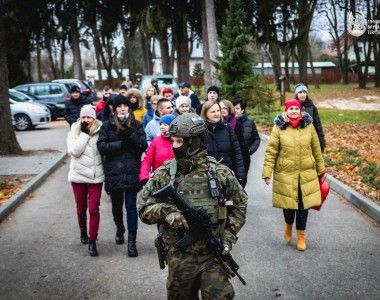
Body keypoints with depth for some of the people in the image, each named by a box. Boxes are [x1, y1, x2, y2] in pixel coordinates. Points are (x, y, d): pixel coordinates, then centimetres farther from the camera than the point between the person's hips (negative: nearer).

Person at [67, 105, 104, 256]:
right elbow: (74, 151, -17)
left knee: (94, 209, -5)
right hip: (78, 176, 2)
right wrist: (84, 133, -17)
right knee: (81, 208, 15)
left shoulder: (100, 132, -5)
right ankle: (83, 232, 39)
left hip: (96, 176, -1)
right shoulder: (74, 132, -2)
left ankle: (92, 241, 3)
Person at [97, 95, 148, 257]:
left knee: (131, 206, -3)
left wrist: (131, 135, -19)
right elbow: (102, 146, -7)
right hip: (113, 172, 1)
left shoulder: (136, 125, 5)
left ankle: (132, 241, 3)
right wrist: (122, 144, -14)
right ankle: (119, 229, 44)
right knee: (116, 205, 16)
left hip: (132, 173, -1)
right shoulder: (107, 126, 3)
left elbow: (143, 145, -5)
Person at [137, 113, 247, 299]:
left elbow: (240, 203, 8)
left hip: (213, 255, -1)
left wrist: (228, 235, -2)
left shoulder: (218, 172, -4)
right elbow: (143, 208, -2)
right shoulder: (164, 174, -2)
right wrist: (166, 211, -21)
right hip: (179, 257, 1)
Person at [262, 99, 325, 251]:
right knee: (288, 204, 6)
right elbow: (271, 151, -5)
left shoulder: (308, 126, 2)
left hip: (306, 174, 2)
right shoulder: (279, 128, -5)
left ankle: (301, 236, 23)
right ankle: (288, 226, 38)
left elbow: (316, 149, 10)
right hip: (285, 174, -2)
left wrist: (320, 168, 14)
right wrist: (267, 172, -9)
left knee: (303, 205, 6)